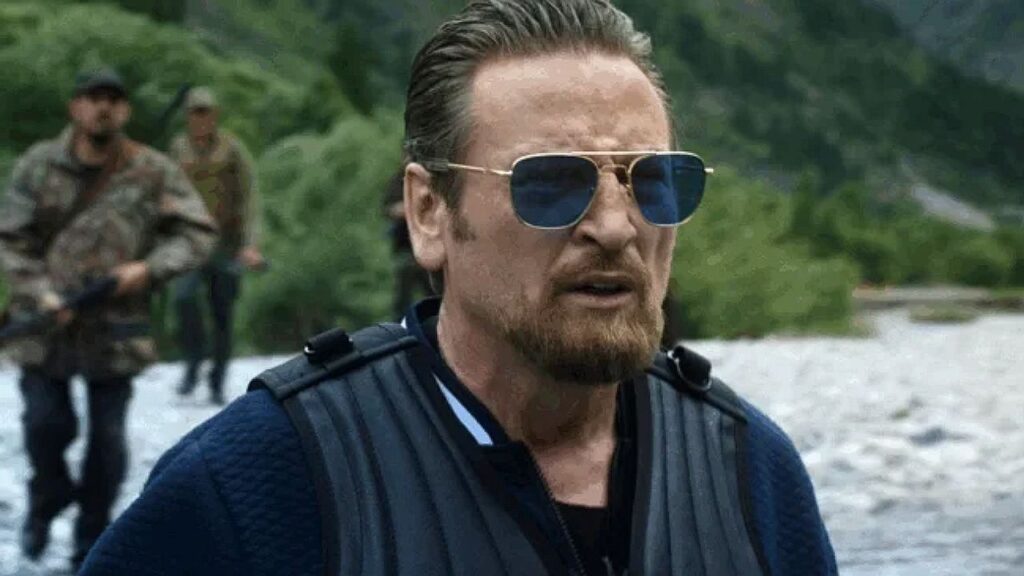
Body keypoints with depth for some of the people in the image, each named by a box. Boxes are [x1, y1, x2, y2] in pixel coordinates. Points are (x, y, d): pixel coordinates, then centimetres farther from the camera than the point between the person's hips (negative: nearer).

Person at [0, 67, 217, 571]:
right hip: (46, 325, 0)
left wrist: (150, 269, -13)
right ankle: (48, 499, 30)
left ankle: (91, 540, 22)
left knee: (108, 438, 5)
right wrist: (40, 294, -14)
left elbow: (198, 232, 2)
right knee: (45, 423, -2)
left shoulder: (153, 173, -1)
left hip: (116, 329, 0)